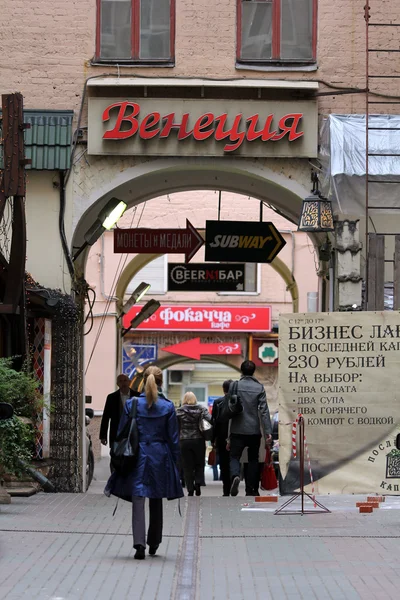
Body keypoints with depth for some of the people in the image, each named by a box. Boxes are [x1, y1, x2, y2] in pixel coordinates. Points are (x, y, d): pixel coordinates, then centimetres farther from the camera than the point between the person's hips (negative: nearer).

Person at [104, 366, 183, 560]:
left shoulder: (131, 404, -4)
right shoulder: (168, 407, -3)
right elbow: (173, 438, 1)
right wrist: (175, 462, 9)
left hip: (137, 457, -1)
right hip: (160, 457, 1)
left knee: (138, 501, -3)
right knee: (156, 501, 16)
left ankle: (139, 543, -18)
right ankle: (153, 543, 27)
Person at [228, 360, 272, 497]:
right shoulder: (259, 387, -1)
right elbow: (264, 410, -6)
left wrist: (228, 434, 4)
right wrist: (268, 432, -6)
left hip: (237, 430, -1)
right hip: (254, 430, 1)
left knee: (234, 457, 5)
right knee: (253, 459, 12)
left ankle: (235, 476, -25)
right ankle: (251, 490, 12)